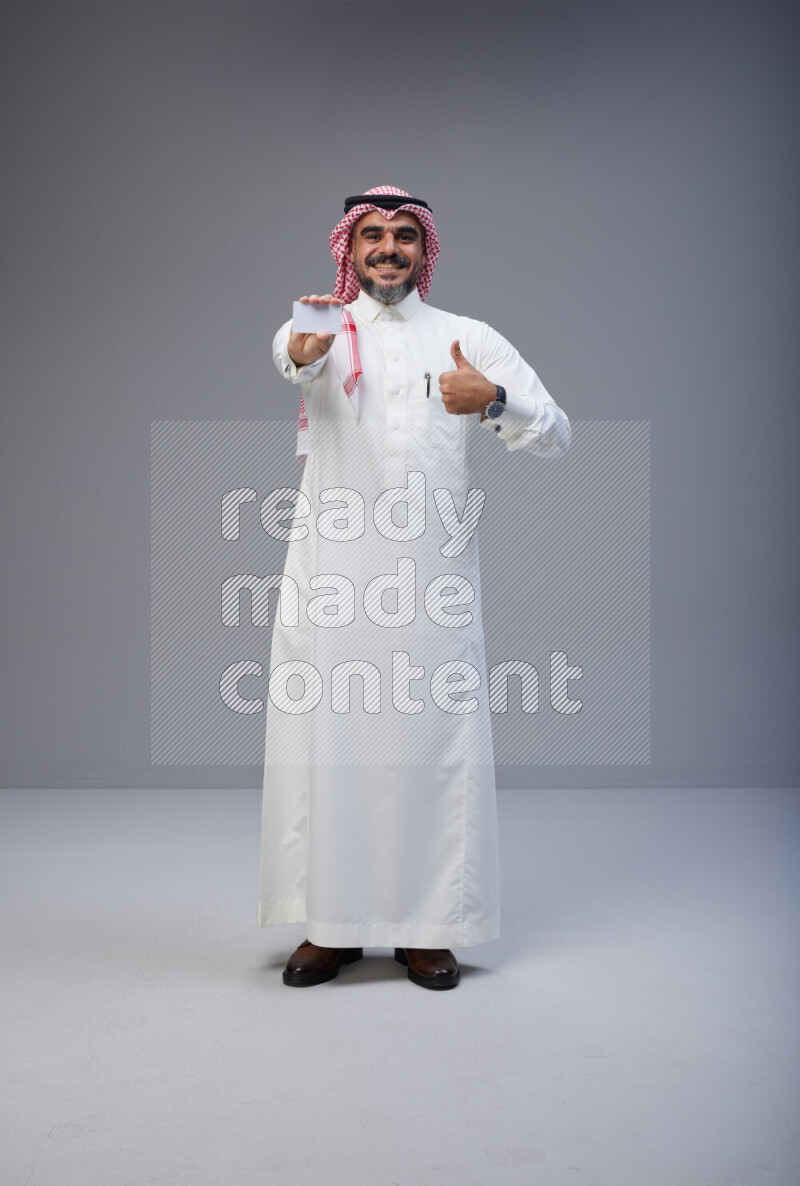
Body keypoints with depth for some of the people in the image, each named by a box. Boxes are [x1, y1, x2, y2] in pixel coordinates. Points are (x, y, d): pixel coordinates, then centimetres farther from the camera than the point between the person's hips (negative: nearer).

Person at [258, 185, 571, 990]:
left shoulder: (469, 339, 13)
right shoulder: (325, 330, 9)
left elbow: (555, 435, 7)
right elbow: (288, 358, -18)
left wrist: (494, 402, -15)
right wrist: (299, 349, -44)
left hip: (432, 575, 1)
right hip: (330, 574, 0)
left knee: (433, 742, 2)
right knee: (324, 739, 2)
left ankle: (426, 927, 15)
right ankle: (332, 922, 16)